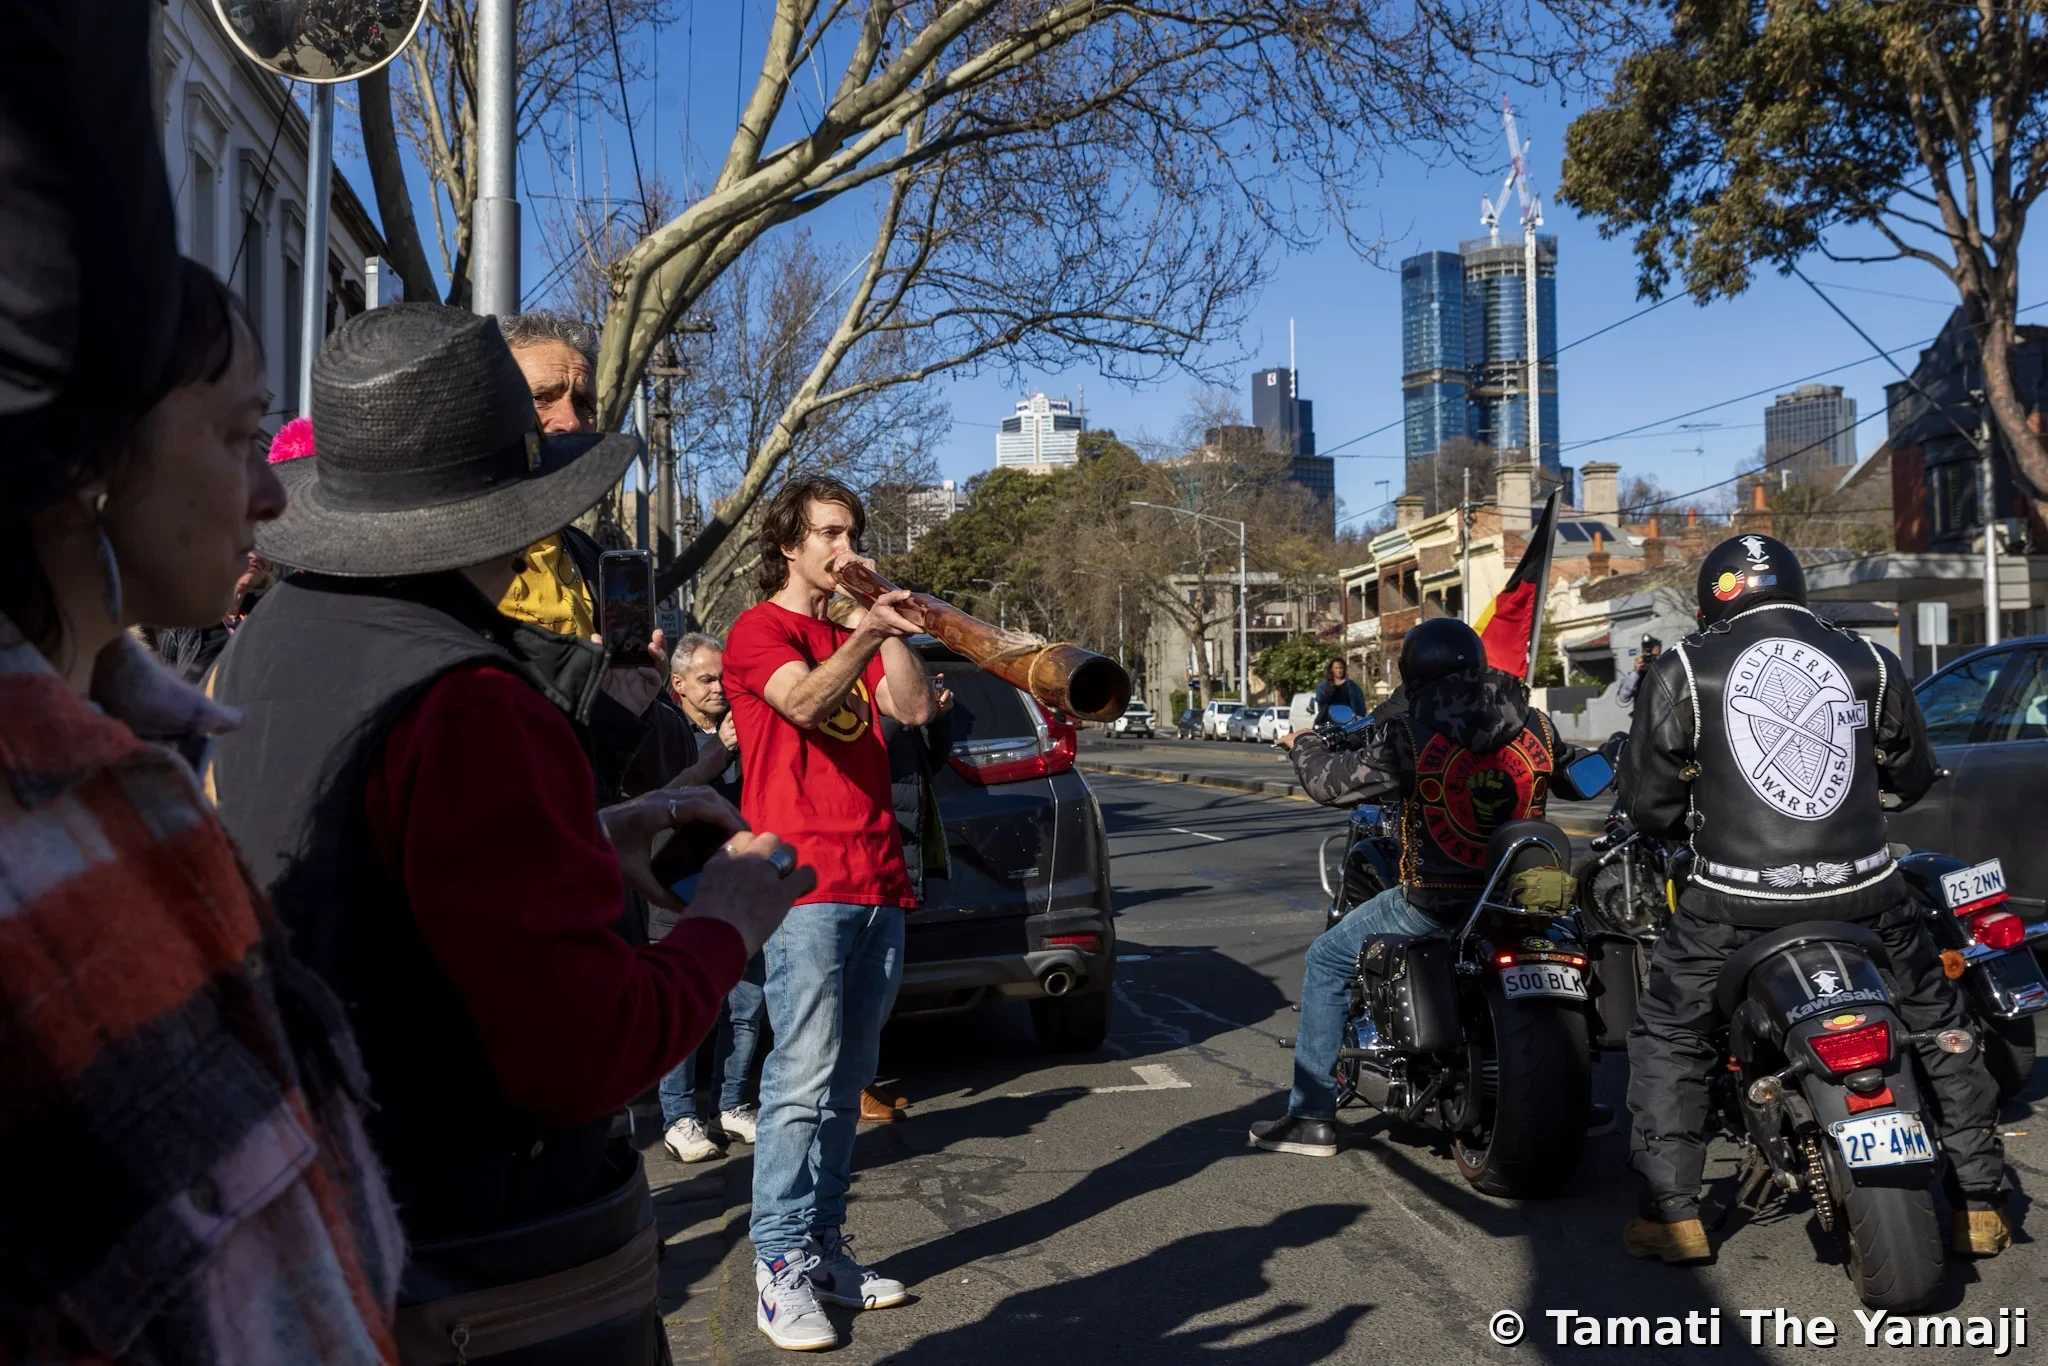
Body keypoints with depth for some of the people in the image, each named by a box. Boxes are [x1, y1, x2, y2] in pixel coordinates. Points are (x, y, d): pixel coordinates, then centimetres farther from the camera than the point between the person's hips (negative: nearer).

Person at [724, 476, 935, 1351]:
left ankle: (825, 1247, 17)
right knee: (805, 1076, -9)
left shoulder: (852, 635, 23)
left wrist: (890, 632, 1)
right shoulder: (759, 630, 2)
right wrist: (864, 634, -33)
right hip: (806, 883, -7)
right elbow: (804, 701, -19)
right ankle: (780, 1265, -3)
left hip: (878, 883, 7)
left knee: (848, 1081, 9)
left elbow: (913, 708, 8)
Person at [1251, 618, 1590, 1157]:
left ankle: (1312, 1117, 11)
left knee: (1327, 961, 12)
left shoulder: (1411, 733, -12)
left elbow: (1333, 784, -7)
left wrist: (1302, 744, 14)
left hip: (1434, 899, -5)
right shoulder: (1535, 724, 2)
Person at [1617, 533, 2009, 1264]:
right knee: (1938, 1025, 25)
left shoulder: (1682, 672, 1)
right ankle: (1979, 1204, 31)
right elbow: (1913, 777, 22)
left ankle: (1672, 1214, 9)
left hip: (1734, 900, -2)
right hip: (1862, 889, 3)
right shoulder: (1869, 662, 9)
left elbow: (1645, 800, 3)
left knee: (1667, 1038, 14)